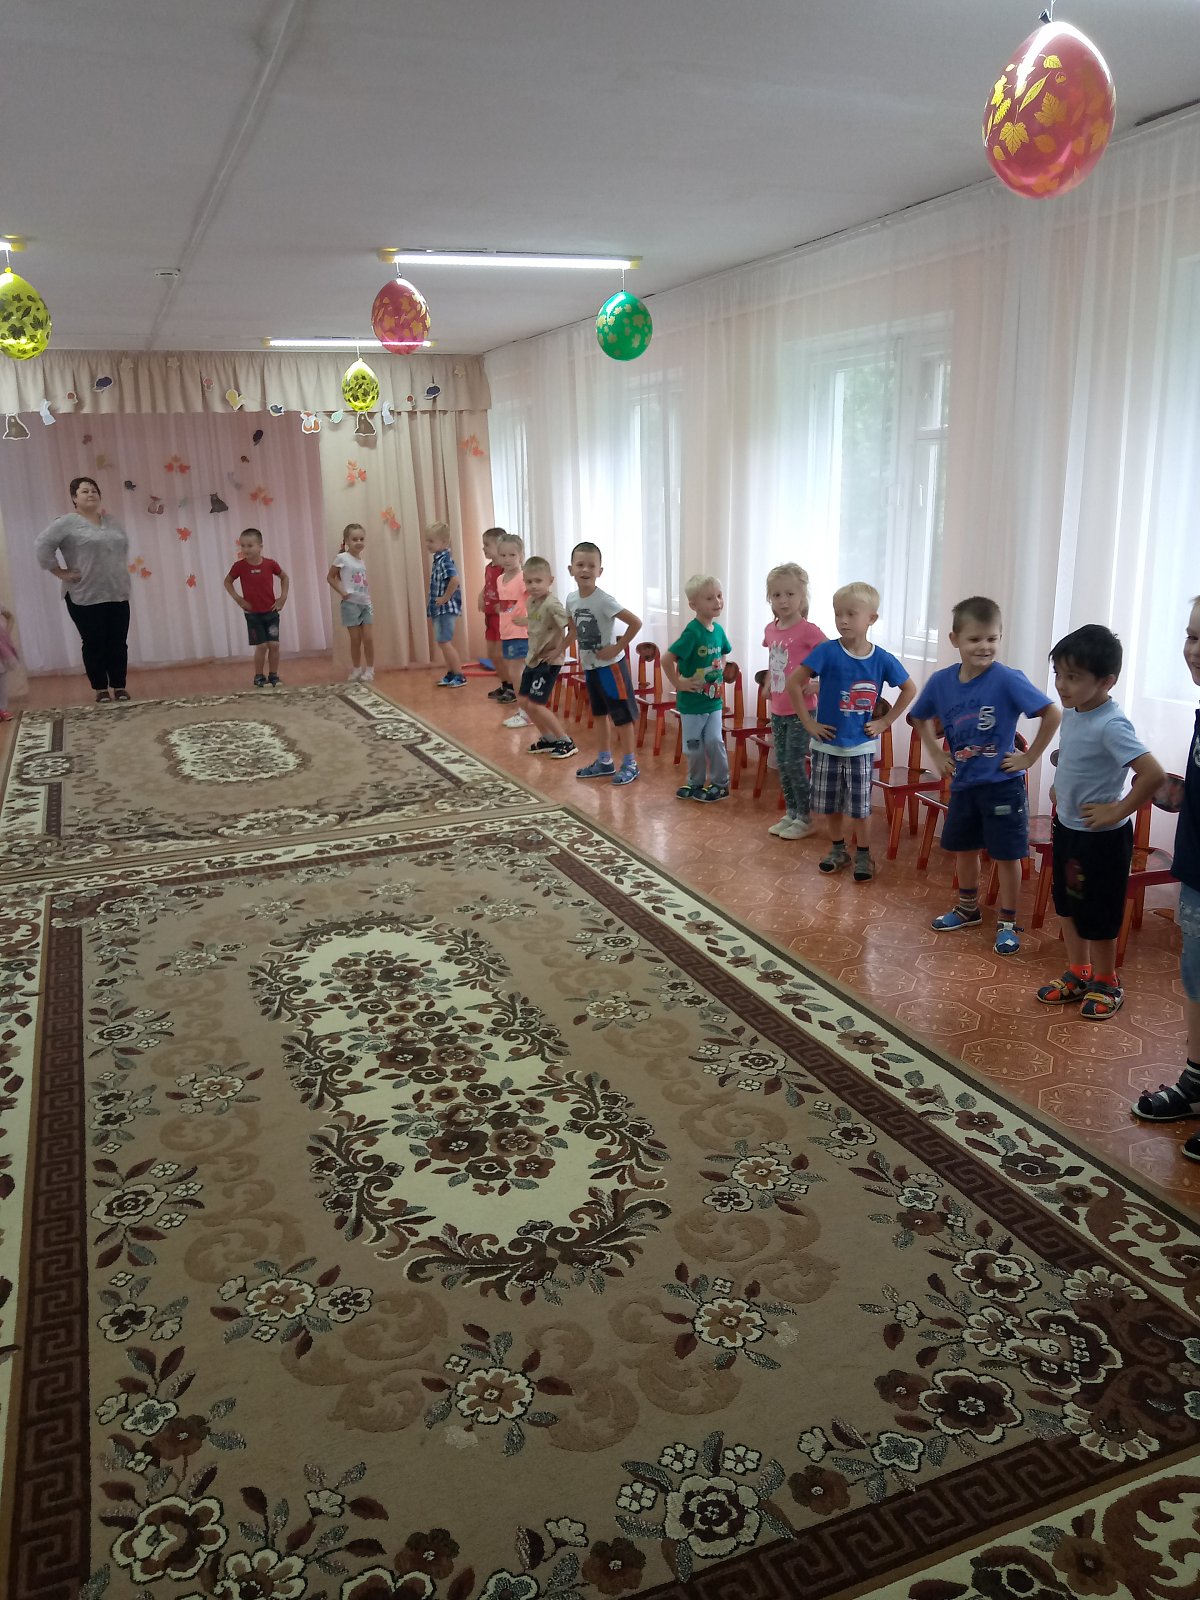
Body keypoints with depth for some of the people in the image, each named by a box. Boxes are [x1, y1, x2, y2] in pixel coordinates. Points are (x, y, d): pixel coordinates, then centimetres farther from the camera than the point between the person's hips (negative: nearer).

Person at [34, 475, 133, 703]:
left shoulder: (112, 522, 12)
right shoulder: (67, 523, -7)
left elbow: (124, 547, 25)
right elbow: (42, 546, -12)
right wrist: (61, 572, -12)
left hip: (118, 594, 5)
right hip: (86, 597, -5)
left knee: (119, 642, 6)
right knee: (94, 644, 2)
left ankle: (119, 687, 15)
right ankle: (101, 689, 10)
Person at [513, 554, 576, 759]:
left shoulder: (552, 604, -22)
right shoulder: (532, 601, 4)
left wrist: (559, 649, -21)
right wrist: (522, 621, 10)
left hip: (548, 661, -9)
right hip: (533, 658, 9)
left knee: (535, 704, -8)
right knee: (524, 701, 12)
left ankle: (566, 741, 5)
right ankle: (548, 738, 27)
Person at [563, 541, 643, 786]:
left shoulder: (604, 600, -21)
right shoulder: (571, 599, 0)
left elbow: (636, 622, -25)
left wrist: (617, 648, -21)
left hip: (610, 665, -8)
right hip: (589, 666, 8)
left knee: (621, 715, 3)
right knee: (600, 714, 18)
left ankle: (630, 764, 13)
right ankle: (604, 761, 31)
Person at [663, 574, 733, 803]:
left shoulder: (719, 630, -1)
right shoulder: (692, 632, -21)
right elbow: (667, 660, -23)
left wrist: (719, 678, 8)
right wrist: (679, 683, -16)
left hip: (714, 700, 4)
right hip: (692, 702, -4)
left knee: (715, 742, 2)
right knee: (694, 746, 9)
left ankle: (720, 784, 16)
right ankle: (696, 783, 26)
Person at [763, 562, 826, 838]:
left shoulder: (808, 630, -16)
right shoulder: (770, 629, 5)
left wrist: (818, 685, -21)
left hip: (801, 710, -7)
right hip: (777, 709, 7)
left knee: (794, 764, -3)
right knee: (781, 764, 12)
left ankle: (805, 819, 10)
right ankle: (790, 813, 25)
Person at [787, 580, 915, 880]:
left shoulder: (882, 660, -8)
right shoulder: (827, 652, -13)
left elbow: (910, 689, 8)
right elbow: (794, 683, -10)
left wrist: (885, 721, 2)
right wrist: (808, 722, -9)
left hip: (861, 746, 0)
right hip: (827, 743, 0)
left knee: (861, 805, 6)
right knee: (830, 803, 12)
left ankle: (864, 854, 24)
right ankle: (837, 849, 32)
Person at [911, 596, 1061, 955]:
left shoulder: (1008, 680, -19)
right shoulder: (941, 681, -4)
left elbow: (1053, 714, -18)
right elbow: (921, 718, 16)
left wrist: (1029, 757, -14)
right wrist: (935, 753, 7)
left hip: (1002, 784, -5)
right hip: (963, 783, 5)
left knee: (1006, 854, 5)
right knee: (963, 847, 19)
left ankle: (1007, 923, 20)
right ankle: (968, 908, 40)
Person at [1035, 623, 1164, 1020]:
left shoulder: (1111, 725, -26)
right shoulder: (1071, 712, 0)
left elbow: (1153, 774, -34)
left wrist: (1117, 811, -24)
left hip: (1100, 837, -8)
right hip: (1067, 827, 8)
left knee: (1097, 915, 8)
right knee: (1068, 906, 19)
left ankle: (1106, 984, 27)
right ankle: (1078, 974, 36)